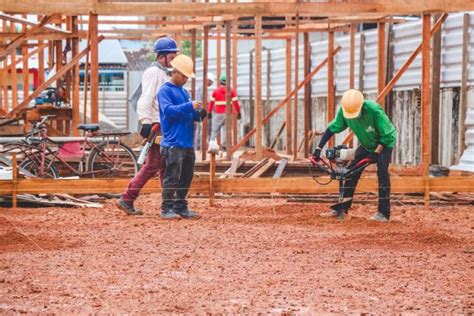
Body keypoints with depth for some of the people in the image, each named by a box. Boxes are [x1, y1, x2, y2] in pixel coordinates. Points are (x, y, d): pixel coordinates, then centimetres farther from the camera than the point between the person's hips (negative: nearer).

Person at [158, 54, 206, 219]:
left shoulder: (184, 92, 20)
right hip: (173, 143, -8)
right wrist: (189, 107, -24)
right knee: (172, 177, -8)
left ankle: (181, 207, 18)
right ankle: (166, 208, -3)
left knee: (186, 177, 10)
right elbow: (168, 110, -19)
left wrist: (199, 114, 2)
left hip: (188, 143, 8)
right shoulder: (165, 91, -4)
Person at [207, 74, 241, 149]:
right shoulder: (231, 91, 2)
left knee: (215, 130, 5)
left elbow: (211, 102, 2)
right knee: (226, 129, 2)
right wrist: (238, 112, 3)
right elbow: (235, 102, -2)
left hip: (218, 113, 0)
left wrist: (209, 112, 8)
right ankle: (224, 145, -5)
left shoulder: (216, 91, 4)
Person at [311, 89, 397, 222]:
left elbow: (387, 135, -26)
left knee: (382, 172, -22)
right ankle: (341, 209, 2)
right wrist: (318, 149, -16)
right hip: (366, 145, 5)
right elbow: (332, 128, -11)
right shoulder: (344, 111, -22)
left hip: (384, 143, -5)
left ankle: (383, 213, -18)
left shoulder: (374, 110, -36)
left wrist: (376, 153, -28)